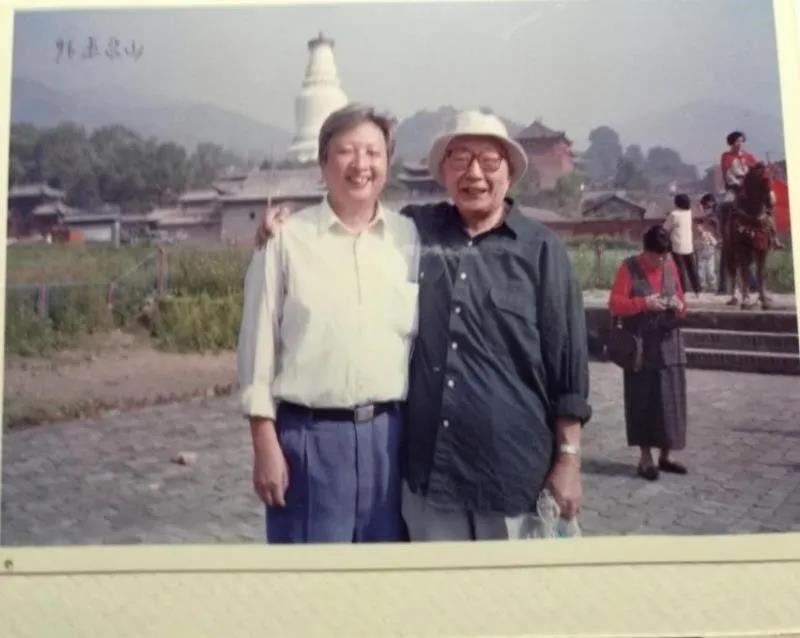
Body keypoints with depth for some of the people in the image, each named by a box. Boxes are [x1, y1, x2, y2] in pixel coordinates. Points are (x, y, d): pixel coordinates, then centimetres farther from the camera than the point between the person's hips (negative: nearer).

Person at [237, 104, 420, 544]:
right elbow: (259, 346, -2)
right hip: (310, 434, -2)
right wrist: (266, 445, -5)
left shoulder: (411, 238, 6)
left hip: (390, 432, 3)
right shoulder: (286, 240, -2)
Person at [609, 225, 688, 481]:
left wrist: (680, 306, -8)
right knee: (643, 401, 1)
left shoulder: (670, 265, 8)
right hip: (640, 347, -4)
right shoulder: (629, 268, -6)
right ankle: (645, 458, 10)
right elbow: (614, 304, -11)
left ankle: (665, 456, 18)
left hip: (669, 344, 5)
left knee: (671, 400, 6)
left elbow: (681, 301, 15)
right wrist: (643, 303, -23)